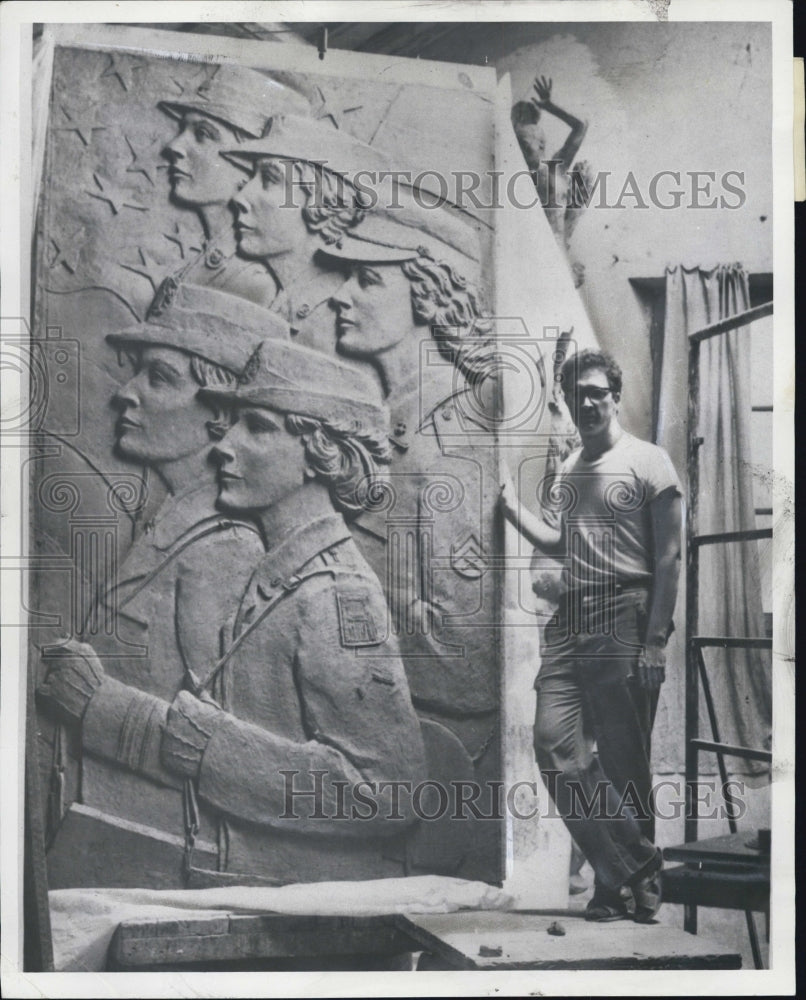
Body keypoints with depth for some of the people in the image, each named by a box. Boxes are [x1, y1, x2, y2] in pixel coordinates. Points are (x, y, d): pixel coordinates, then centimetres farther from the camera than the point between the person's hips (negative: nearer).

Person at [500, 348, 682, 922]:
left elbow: (668, 558, -6)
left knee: (624, 759, -1)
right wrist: (510, 504, 3)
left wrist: (654, 643, -13)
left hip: (624, 619, -6)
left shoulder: (648, 462, -1)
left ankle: (628, 881, 16)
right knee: (554, 741, -4)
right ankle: (631, 873, 6)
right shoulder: (568, 470, 19)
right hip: (571, 620, 6)